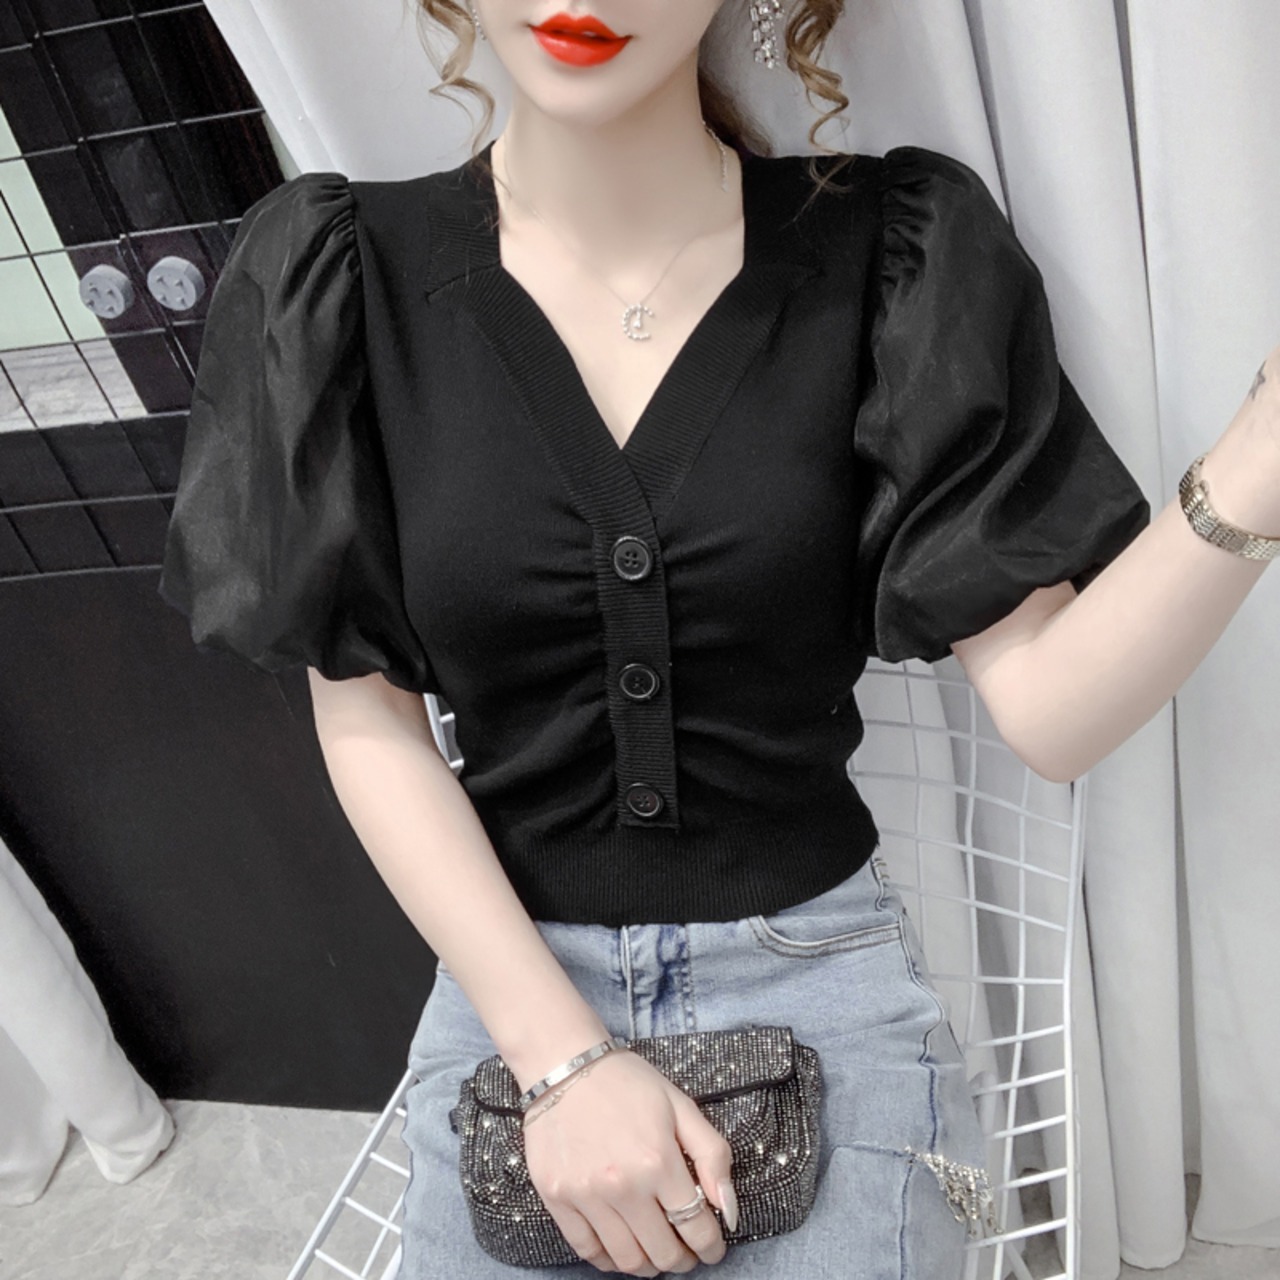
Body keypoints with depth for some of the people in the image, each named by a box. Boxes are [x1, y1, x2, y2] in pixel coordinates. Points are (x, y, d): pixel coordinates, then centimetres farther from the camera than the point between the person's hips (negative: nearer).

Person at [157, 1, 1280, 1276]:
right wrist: (560, 1057, -12)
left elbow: (1045, 706, -12)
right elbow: (366, 719, -6)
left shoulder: (889, 256, -8)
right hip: (511, 976, 1)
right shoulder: (349, 281, -7)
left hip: (819, 967, 0)